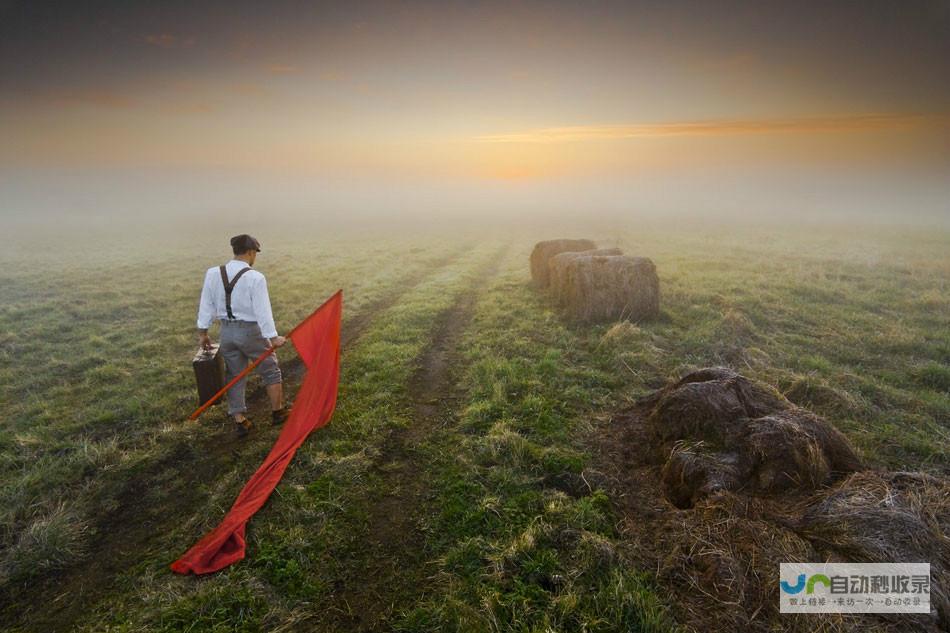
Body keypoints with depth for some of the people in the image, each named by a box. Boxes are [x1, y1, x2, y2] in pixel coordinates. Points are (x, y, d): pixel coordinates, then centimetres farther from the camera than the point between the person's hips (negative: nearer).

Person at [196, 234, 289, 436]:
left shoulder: (213, 274, -2)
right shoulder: (255, 278, -17)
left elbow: (206, 305, 4)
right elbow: (263, 311, -20)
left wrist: (203, 332, 12)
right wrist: (273, 338, -17)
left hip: (227, 332, 5)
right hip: (251, 331, -5)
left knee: (235, 376, 16)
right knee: (271, 371, 15)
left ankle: (240, 421, 21)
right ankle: (277, 412, 27)